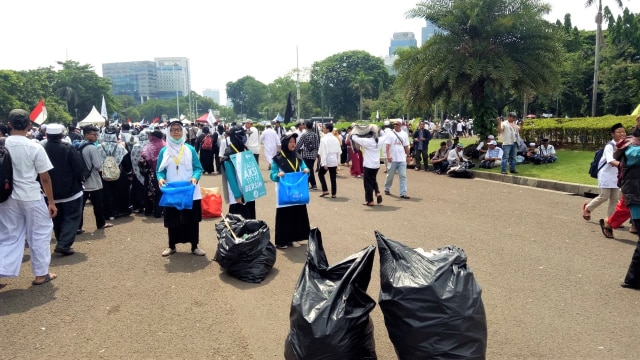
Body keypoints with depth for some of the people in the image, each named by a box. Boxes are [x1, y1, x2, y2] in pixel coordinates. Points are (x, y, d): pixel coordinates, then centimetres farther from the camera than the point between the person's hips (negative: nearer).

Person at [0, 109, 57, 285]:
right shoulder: (35, 147, -12)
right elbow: (45, 178, -10)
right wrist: (51, 201, -2)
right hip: (31, 197, -3)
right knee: (39, 234, 10)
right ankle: (41, 274, 18)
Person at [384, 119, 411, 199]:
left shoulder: (404, 134, 10)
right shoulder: (390, 133, -2)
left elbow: (406, 146, 15)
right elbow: (387, 145, -10)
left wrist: (408, 155, 12)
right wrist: (388, 155, -21)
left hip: (402, 159, 3)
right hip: (393, 159, -3)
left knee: (403, 176, -3)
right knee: (390, 175, 9)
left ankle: (403, 193, -4)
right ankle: (387, 189, 29)